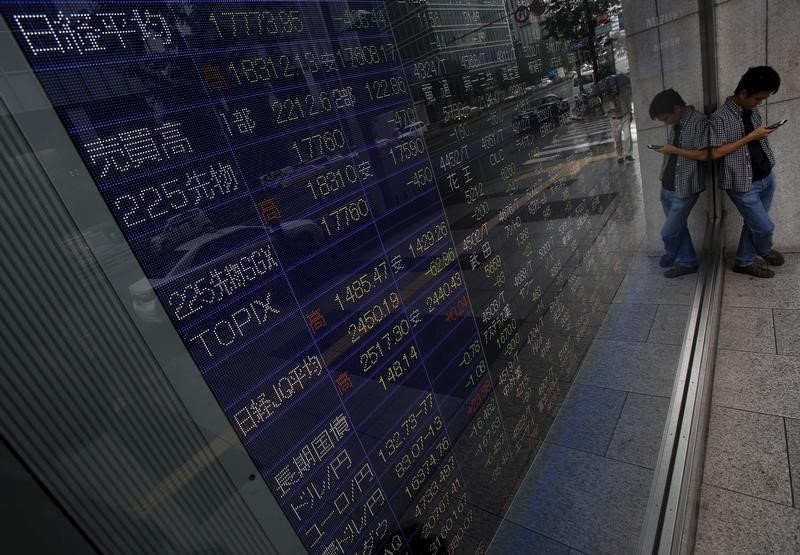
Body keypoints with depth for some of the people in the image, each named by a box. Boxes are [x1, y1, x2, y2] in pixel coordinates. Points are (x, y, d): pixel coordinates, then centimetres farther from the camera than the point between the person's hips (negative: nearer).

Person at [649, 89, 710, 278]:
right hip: (667, 187, 8)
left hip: (684, 189, -8)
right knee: (678, 227, 17)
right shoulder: (675, 123, 8)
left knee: (668, 232, -1)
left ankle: (671, 254, 27)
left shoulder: (699, 121, -16)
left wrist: (674, 150, -17)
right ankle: (687, 262, 33)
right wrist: (666, 150, 5)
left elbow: (703, 155, -20)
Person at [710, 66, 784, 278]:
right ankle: (766, 250, 35)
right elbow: (716, 152, -22)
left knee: (754, 223, 14)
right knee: (765, 227, 2)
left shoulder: (754, 112, 7)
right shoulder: (721, 117, -16)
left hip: (766, 178, 7)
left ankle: (744, 263, 29)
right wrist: (750, 137, -20)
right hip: (743, 184, -7)